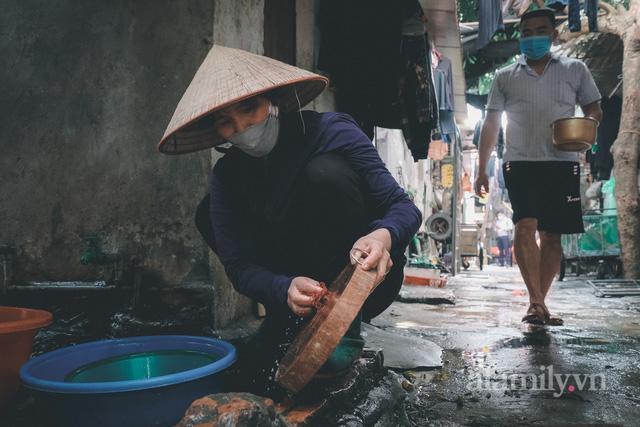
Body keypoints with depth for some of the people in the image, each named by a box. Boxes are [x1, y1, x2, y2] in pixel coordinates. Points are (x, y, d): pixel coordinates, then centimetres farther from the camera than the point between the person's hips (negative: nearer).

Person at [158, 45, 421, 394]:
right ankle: (296, 321, 3)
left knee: (326, 172, -27)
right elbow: (238, 264, -12)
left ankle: (345, 325, -18)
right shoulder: (227, 176, -6)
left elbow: (405, 207, -17)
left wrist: (384, 236, -40)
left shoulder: (330, 132, -16)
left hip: (365, 279, -4)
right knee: (210, 212, -3)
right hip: (300, 282, 5)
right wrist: (286, 290, -33)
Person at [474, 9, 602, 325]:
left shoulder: (575, 70, 14)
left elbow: (593, 108, 16)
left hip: (562, 163, 2)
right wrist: (482, 169, 5)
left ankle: (537, 304, 11)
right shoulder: (505, 77, 13)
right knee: (525, 226, -19)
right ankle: (537, 303, -17)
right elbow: (491, 124, 11)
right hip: (520, 163, -1)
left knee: (552, 234, 2)